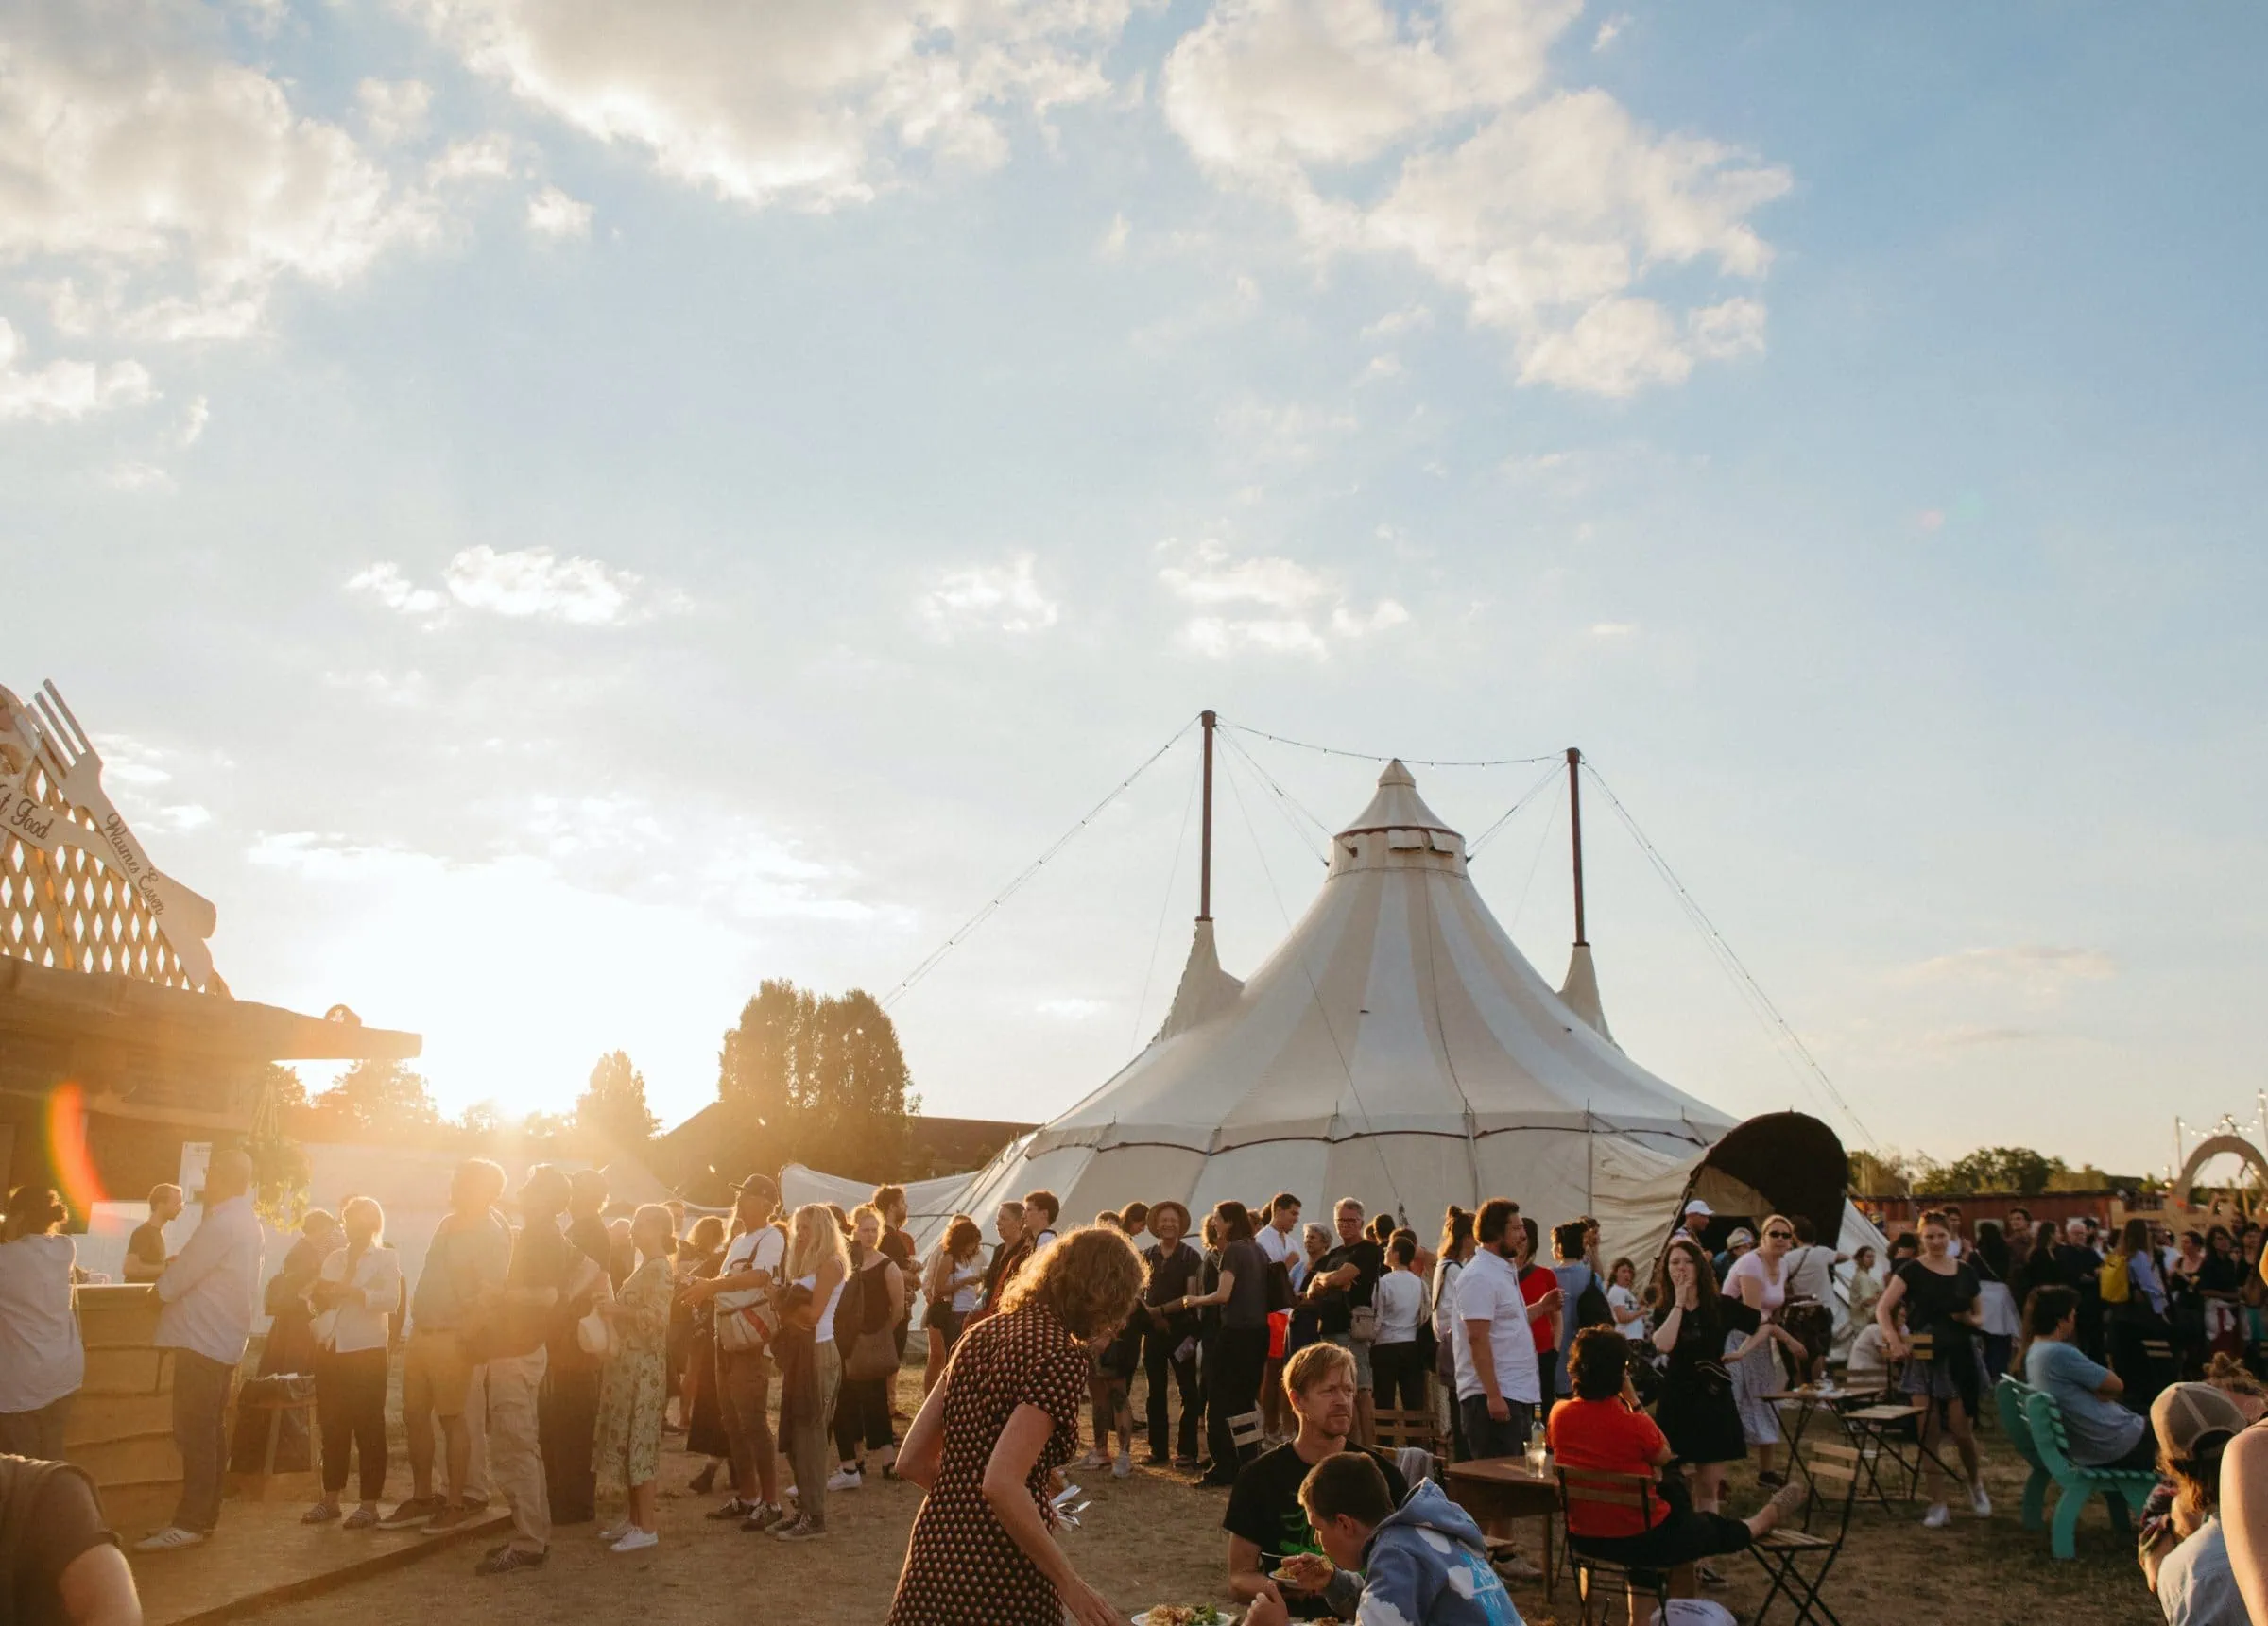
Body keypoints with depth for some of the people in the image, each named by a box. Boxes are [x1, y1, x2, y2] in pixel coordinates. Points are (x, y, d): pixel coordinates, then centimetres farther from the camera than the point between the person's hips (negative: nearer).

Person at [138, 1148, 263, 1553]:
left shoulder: (221, 1224, -17)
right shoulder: (247, 1223, 15)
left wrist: (161, 1284, 7)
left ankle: (191, 1523, -7)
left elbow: (177, 1279, -13)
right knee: (211, 1432, 13)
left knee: (194, 1434, -8)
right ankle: (205, 1516, 18)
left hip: (202, 1338, -10)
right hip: (225, 1338, 10)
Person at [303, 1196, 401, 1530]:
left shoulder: (387, 1258, 1)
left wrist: (350, 1291, -22)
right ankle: (331, 1498, 16)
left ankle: (370, 1504, -1)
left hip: (366, 1349, -5)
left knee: (368, 1427, -3)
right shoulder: (334, 1258, 17)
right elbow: (318, 1299, 12)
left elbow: (391, 1299, -14)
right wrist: (319, 1293, -10)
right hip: (330, 1347, 5)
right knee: (332, 1426, 7)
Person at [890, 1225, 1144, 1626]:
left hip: (934, 1552, 7)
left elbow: (912, 1462, 10)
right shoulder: (1060, 1354, -15)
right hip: (1000, 1573, -7)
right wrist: (1071, 1585, -17)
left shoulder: (982, 1334, 8)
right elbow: (1002, 1485, -25)